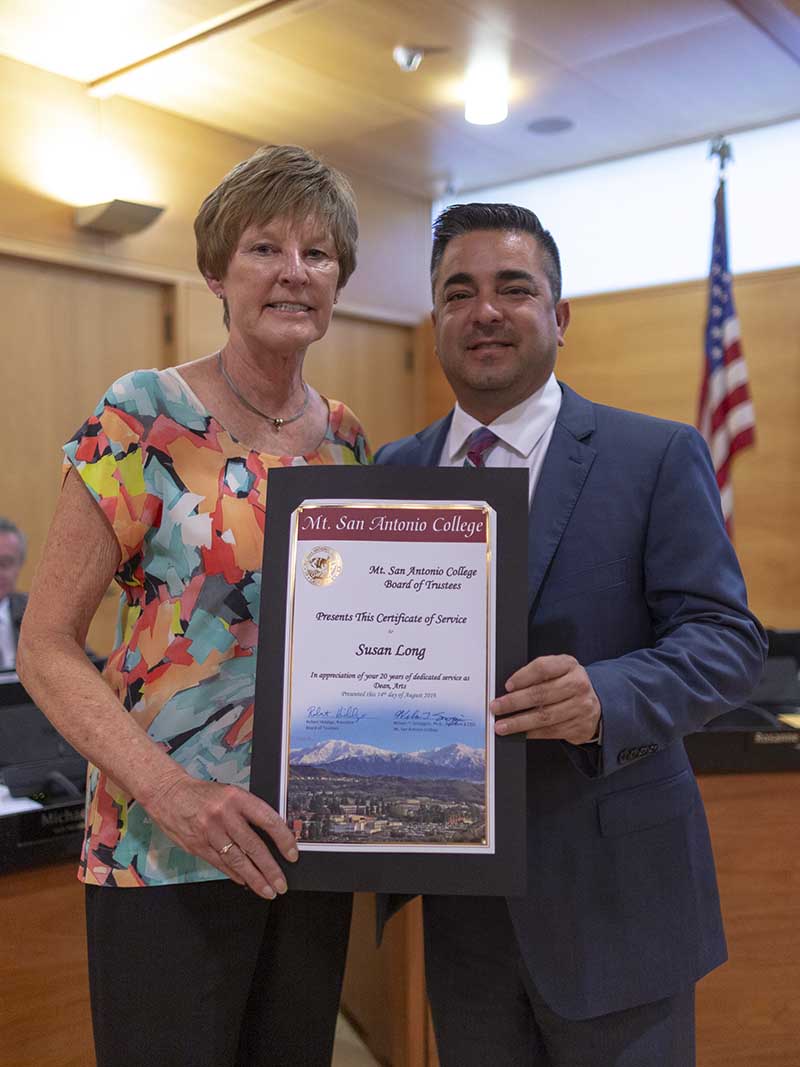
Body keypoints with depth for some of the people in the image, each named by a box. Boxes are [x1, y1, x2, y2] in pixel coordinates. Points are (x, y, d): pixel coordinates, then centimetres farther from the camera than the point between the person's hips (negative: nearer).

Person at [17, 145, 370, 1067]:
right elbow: (45, 646, -10)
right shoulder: (143, 418, -11)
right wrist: (171, 790, -22)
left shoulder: (345, 440, 4)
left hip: (311, 843, 5)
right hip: (166, 852, -5)